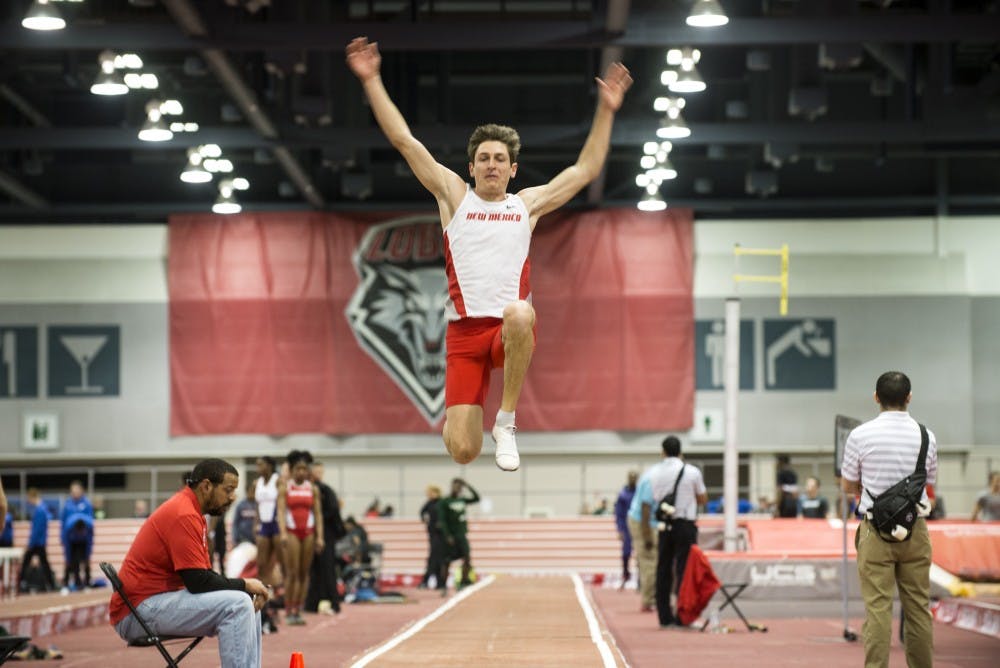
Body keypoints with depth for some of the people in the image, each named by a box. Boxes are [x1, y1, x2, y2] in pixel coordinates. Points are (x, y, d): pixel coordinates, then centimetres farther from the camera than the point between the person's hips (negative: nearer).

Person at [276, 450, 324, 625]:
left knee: (304, 573, 2)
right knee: (292, 573, -8)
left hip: (308, 532, 3)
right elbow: (281, 511, -7)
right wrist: (283, 533, -21)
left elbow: (318, 513, 6)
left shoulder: (313, 490, 8)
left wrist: (319, 537, -3)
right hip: (291, 531, -3)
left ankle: (298, 611, 6)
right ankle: (288, 612, -4)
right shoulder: (284, 488, 1)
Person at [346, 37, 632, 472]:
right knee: (462, 453, -11)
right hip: (465, 331, 0)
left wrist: (606, 111, 16)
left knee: (519, 315, -41)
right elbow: (404, 141, 10)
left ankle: (506, 421, -22)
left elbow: (586, 168, 21)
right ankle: (454, 416, 31)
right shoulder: (454, 195, 13)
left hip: (512, 329, 0)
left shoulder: (528, 204, 17)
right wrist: (372, 82, 5)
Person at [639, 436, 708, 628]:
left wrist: (646, 530, 7)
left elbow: (646, 503, 1)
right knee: (684, 569, -1)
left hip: (664, 526, 2)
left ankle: (665, 617, 9)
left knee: (663, 571, 9)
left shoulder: (654, 473, 2)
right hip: (685, 524, -2)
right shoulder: (692, 472, -4)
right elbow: (703, 499, 4)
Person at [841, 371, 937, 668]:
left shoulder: (860, 436, -5)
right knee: (918, 606, 8)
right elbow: (928, 485, 13)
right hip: (915, 531, 2)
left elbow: (848, 486, 6)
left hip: (876, 531, -2)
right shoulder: (926, 436, 2)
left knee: (878, 607, -3)